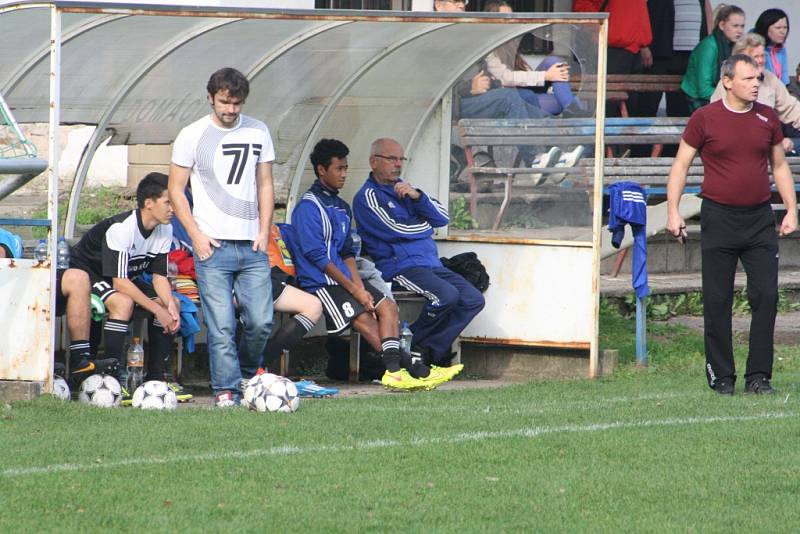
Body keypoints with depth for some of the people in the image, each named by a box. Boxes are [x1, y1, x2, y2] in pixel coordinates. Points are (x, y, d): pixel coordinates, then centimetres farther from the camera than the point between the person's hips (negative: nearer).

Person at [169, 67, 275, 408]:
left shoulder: (258, 133, 10)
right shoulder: (192, 136, 0)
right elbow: (175, 189, 4)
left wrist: (264, 232, 5)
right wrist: (196, 234, -6)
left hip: (252, 245, 3)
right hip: (213, 246, -3)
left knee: (261, 321, -1)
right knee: (221, 326, -8)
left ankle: (247, 376, 22)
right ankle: (226, 390, -1)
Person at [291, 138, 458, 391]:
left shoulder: (341, 208, 20)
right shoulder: (308, 207, -8)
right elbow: (317, 256, -14)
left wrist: (360, 287, 0)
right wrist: (353, 290, -13)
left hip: (344, 279, 9)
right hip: (320, 282, -9)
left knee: (386, 305, -11)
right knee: (363, 318, -22)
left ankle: (394, 370, -26)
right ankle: (412, 369, -28)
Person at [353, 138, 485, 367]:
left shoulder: (406, 189, 23)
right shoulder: (367, 197, 0)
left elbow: (443, 218, 12)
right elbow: (394, 230, -13)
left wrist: (417, 196, -5)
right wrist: (426, 226, 6)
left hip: (431, 263, 8)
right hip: (399, 267, -8)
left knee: (473, 299, -9)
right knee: (446, 295, -31)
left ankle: (430, 350, -8)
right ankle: (408, 345, -11)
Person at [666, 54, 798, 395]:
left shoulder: (767, 118, 7)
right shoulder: (705, 118, -3)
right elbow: (681, 165, 3)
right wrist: (673, 211, -6)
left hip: (759, 219, 3)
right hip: (719, 219, -3)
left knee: (766, 296, -4)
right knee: (717, 302, 0)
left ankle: (758, 376, 1)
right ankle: (721, 377, 9)